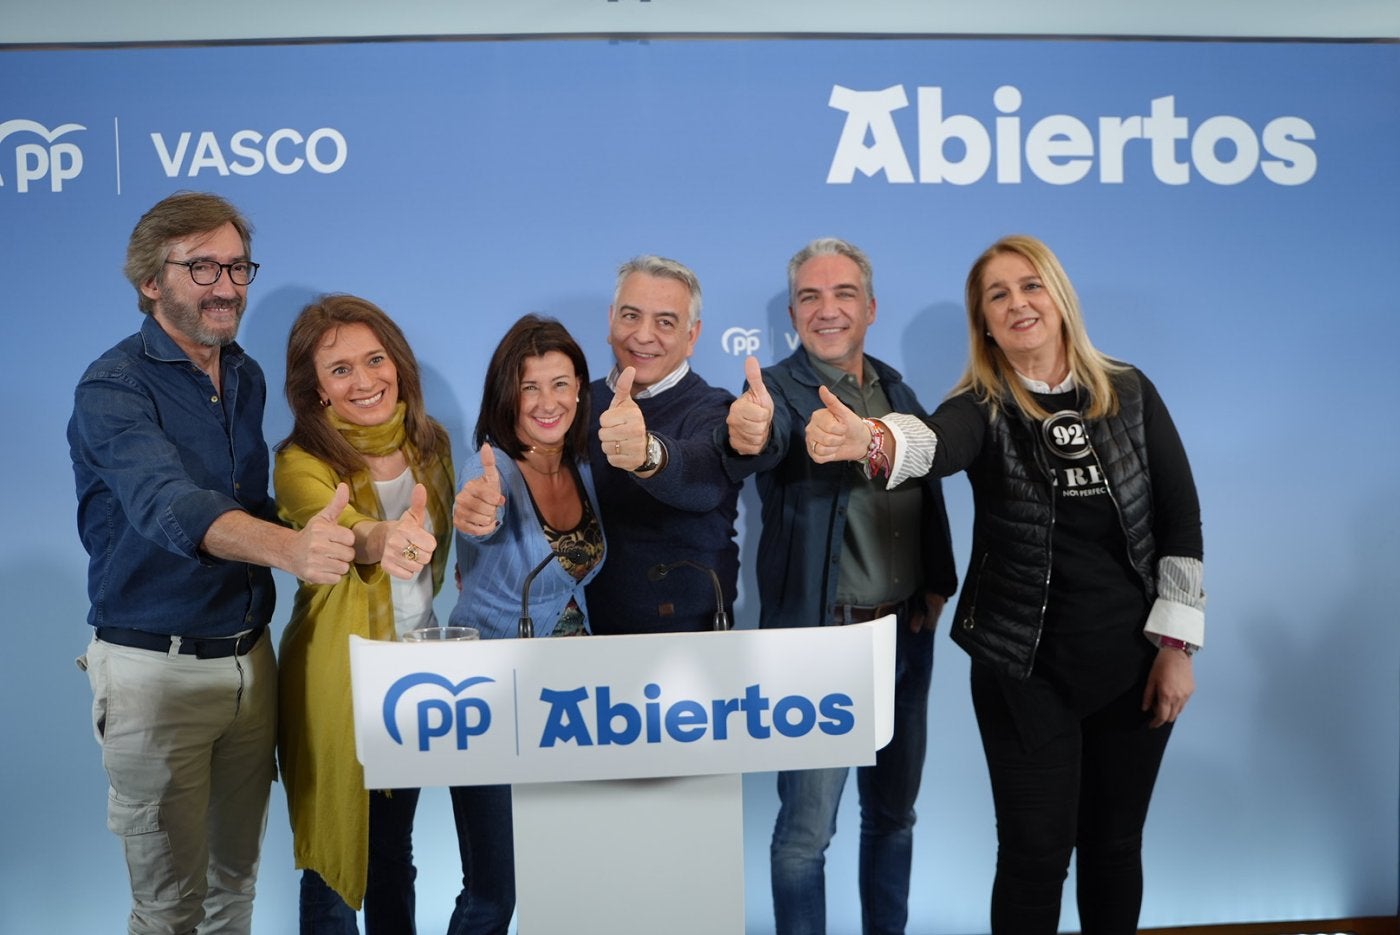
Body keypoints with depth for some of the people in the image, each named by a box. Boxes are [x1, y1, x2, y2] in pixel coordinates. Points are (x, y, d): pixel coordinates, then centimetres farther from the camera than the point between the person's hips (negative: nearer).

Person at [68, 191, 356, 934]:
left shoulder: (248, 378, 7)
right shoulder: (113, 389, -14)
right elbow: (170, 507, -32)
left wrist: (300, 540, -4)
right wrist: (289, 548, -50)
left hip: (250, 656, 6)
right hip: (156, 669, -6)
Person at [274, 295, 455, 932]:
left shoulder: (431, 444, -1)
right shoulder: (302, 462, -16)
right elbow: (335, 524, -40)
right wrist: (382, 538, -59)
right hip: (337, 681, -4)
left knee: (395, 855, 21)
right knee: (336, 863, 11)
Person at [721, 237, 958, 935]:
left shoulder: (896, 388, 8)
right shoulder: (779, 390, -9)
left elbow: (929, 491, 14)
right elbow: (767, 441, -33)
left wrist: (938, 583, 3)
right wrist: (749, 435, -55)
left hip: (907, 634, 6)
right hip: (822, 641, -6)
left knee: (893, 812, 19)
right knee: (807, 828, 3)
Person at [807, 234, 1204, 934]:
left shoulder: (1129, 394, 0)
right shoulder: (982, 409, -7)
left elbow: (1180, 520, 1)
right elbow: (933, 442, -31)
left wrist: (1177, 645, -3)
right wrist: (870, 440, -54)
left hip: (1132, 662, 2)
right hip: (1025, 668, -2)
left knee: (1115, 844, 15)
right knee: (1036, 853, 3)